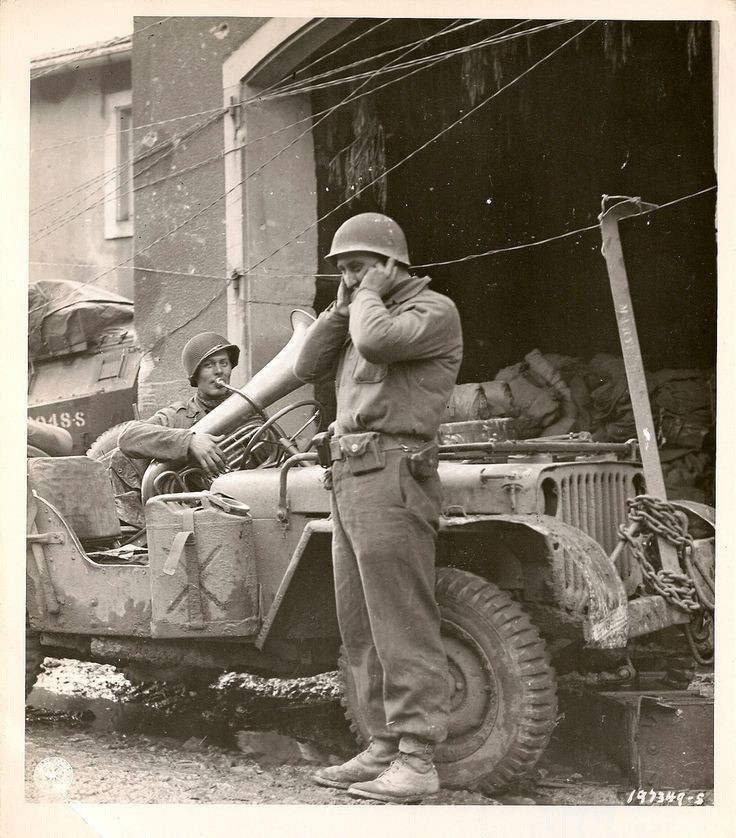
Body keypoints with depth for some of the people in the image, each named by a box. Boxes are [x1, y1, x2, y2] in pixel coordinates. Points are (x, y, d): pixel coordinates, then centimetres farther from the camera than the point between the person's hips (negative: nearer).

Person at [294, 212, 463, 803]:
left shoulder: (433, 310, -3)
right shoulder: (361, 315, 23)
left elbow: (376, 340, -22)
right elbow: (309, 367, 16)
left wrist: (370, 294, -4)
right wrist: (342, 305, 9)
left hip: (391, 472, -9)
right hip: (349, 473, 9)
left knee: (402, 625, -9)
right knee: (359, 624, 10)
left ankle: (417, 762, -6)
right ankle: (384, 747, 17)